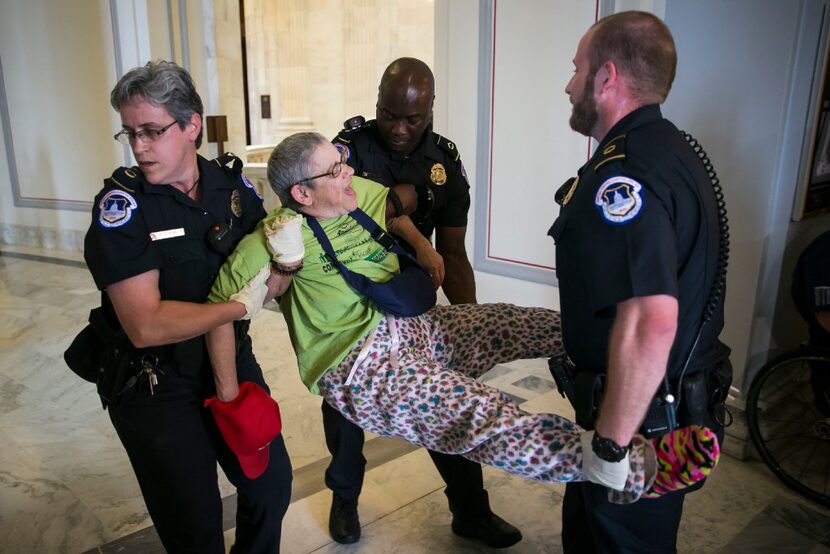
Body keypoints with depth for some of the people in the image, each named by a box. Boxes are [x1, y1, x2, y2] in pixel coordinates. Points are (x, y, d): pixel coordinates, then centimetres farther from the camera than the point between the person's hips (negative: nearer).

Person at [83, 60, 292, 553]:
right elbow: (147, 326, -26)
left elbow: (268, 285, 0)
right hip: (155, 387, -4)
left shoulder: (232, 183, -5)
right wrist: (241, 305, -19)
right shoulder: (122, 206, -17)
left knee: (273, 485, 18)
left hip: (233, 361, 5)